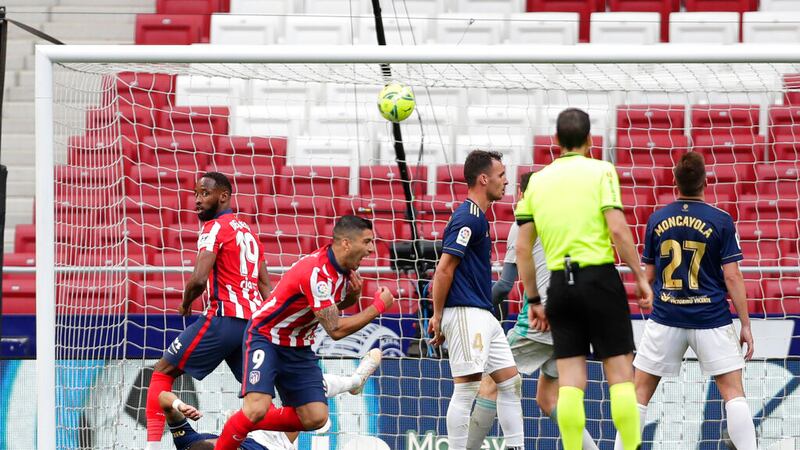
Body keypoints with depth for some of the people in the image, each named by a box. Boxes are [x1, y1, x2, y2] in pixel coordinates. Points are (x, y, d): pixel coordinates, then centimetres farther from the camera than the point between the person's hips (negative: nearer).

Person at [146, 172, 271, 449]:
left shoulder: (215, 227, -4)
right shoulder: (247, 230, 22)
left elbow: (199, 278, -17)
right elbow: (265, 286, 21)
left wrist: (185, 303, 1)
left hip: (224, 318, -8)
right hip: (254, 318, 8)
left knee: (163, 372, 0)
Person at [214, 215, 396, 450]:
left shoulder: (344, 266, -2)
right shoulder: (317, 272, -29)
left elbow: (335, 305, 17)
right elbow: (336, 329, -27)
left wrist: (353, 295, -6)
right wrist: (378, 306, -19)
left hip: (299, 348, 8)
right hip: (266, 338, -8)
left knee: (316, 418, -4)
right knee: (257, 408, -27)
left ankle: (247, 424, 14)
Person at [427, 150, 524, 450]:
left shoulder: (477, 217, 19)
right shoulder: (468, 218, -13)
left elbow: (447, 270, 22)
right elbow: (444, 269, -17)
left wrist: (439, 317, 18)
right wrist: (438, 317, -14)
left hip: (483, 316, 10)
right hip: (466, 314, -10)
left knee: (510, 381, 9)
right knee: (466, 388, -10)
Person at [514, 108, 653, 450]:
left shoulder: (537, 180, 11)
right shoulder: (601, 171, 0)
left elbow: (522, 248, 10)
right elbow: (617, 229, -12)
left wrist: (533, 301, 16)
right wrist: (640, 278, -4)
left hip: (560, 282, 4)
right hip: (599, 278, -4)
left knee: (570, 381, 3)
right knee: (620, 373, 1)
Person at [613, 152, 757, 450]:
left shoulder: (657, 220, 2)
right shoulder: (721, 221, -6)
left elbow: (648, 275, 9)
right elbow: (732, 276, -8)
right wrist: (745, 325, -2)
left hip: (665, 319, 2)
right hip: (712, 319, -2)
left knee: (640, 390, 9)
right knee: (733, 391, 0)